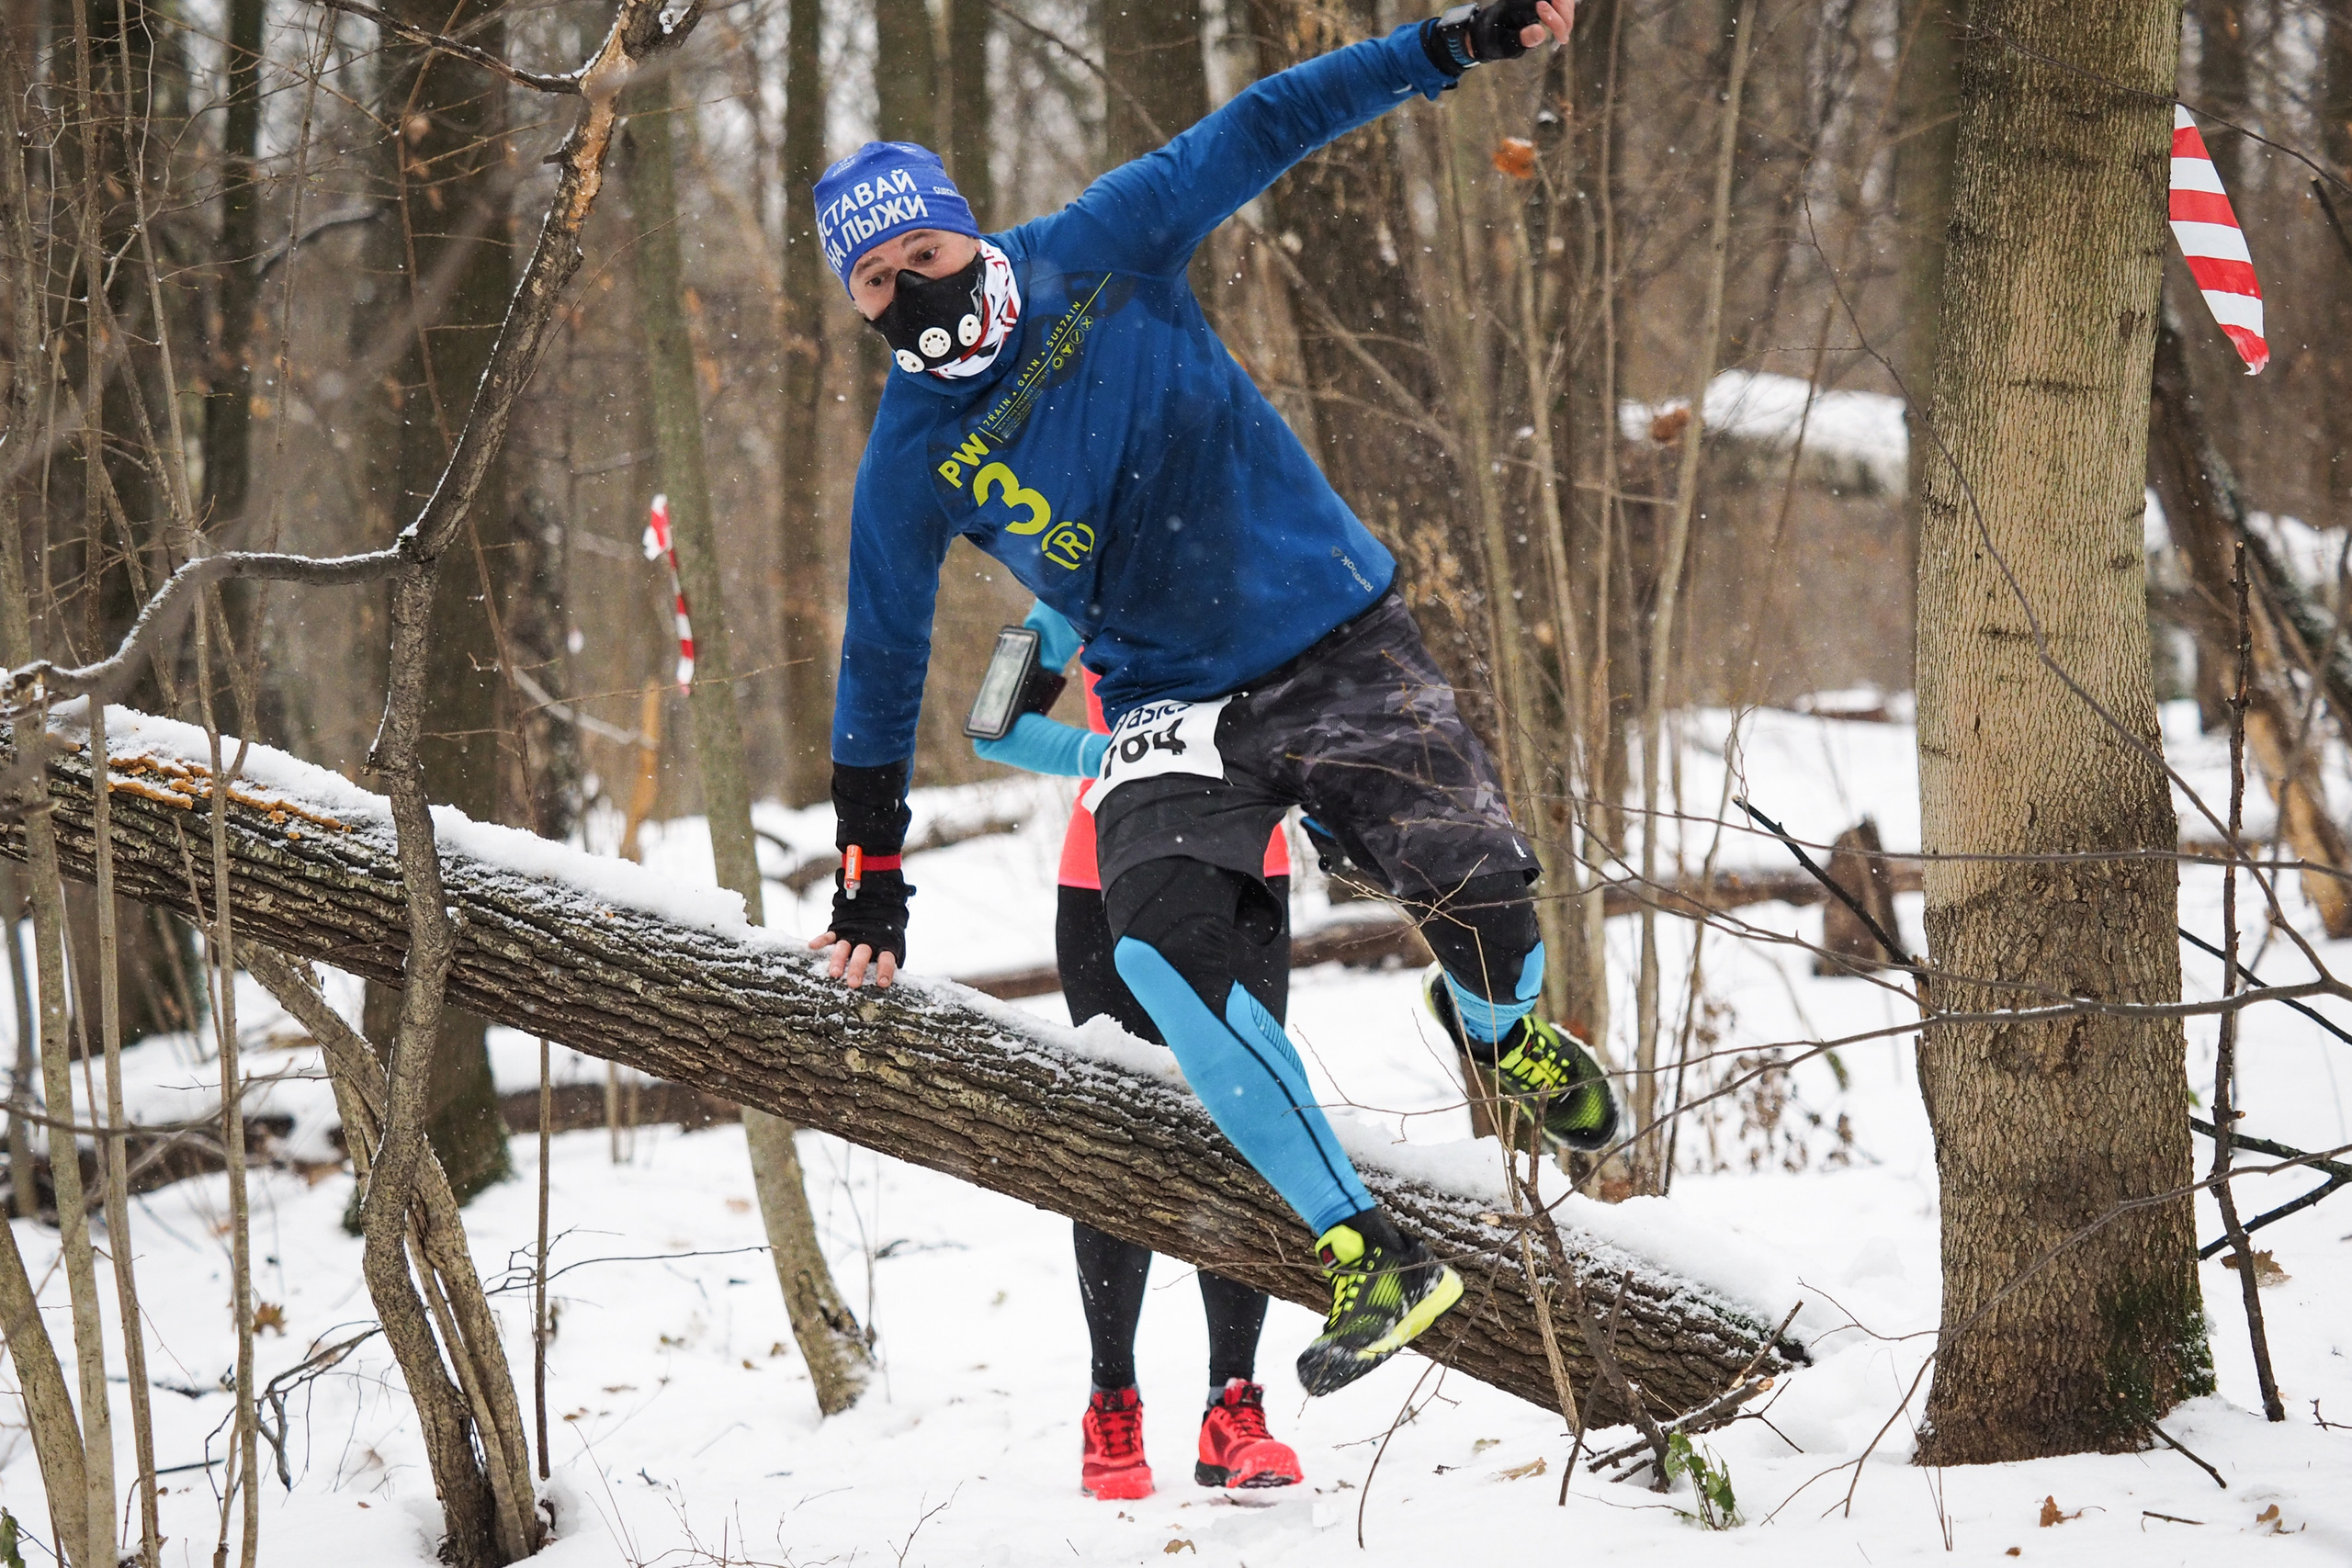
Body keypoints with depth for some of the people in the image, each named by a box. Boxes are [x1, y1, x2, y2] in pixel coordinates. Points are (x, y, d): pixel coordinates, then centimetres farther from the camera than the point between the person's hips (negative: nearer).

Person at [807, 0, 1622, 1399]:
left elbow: (1258, 133, 0)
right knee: (1162, 944, -28)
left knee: (1487, 910, -17)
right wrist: (871, 875, 10)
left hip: (1345, 646, 0)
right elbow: (882, 667, 7)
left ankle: (1502, 1028, 24)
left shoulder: (1100, 256, -6)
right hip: (1176, 716, 0)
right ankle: (1369, 1256, -22)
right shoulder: (913, 463, -3)